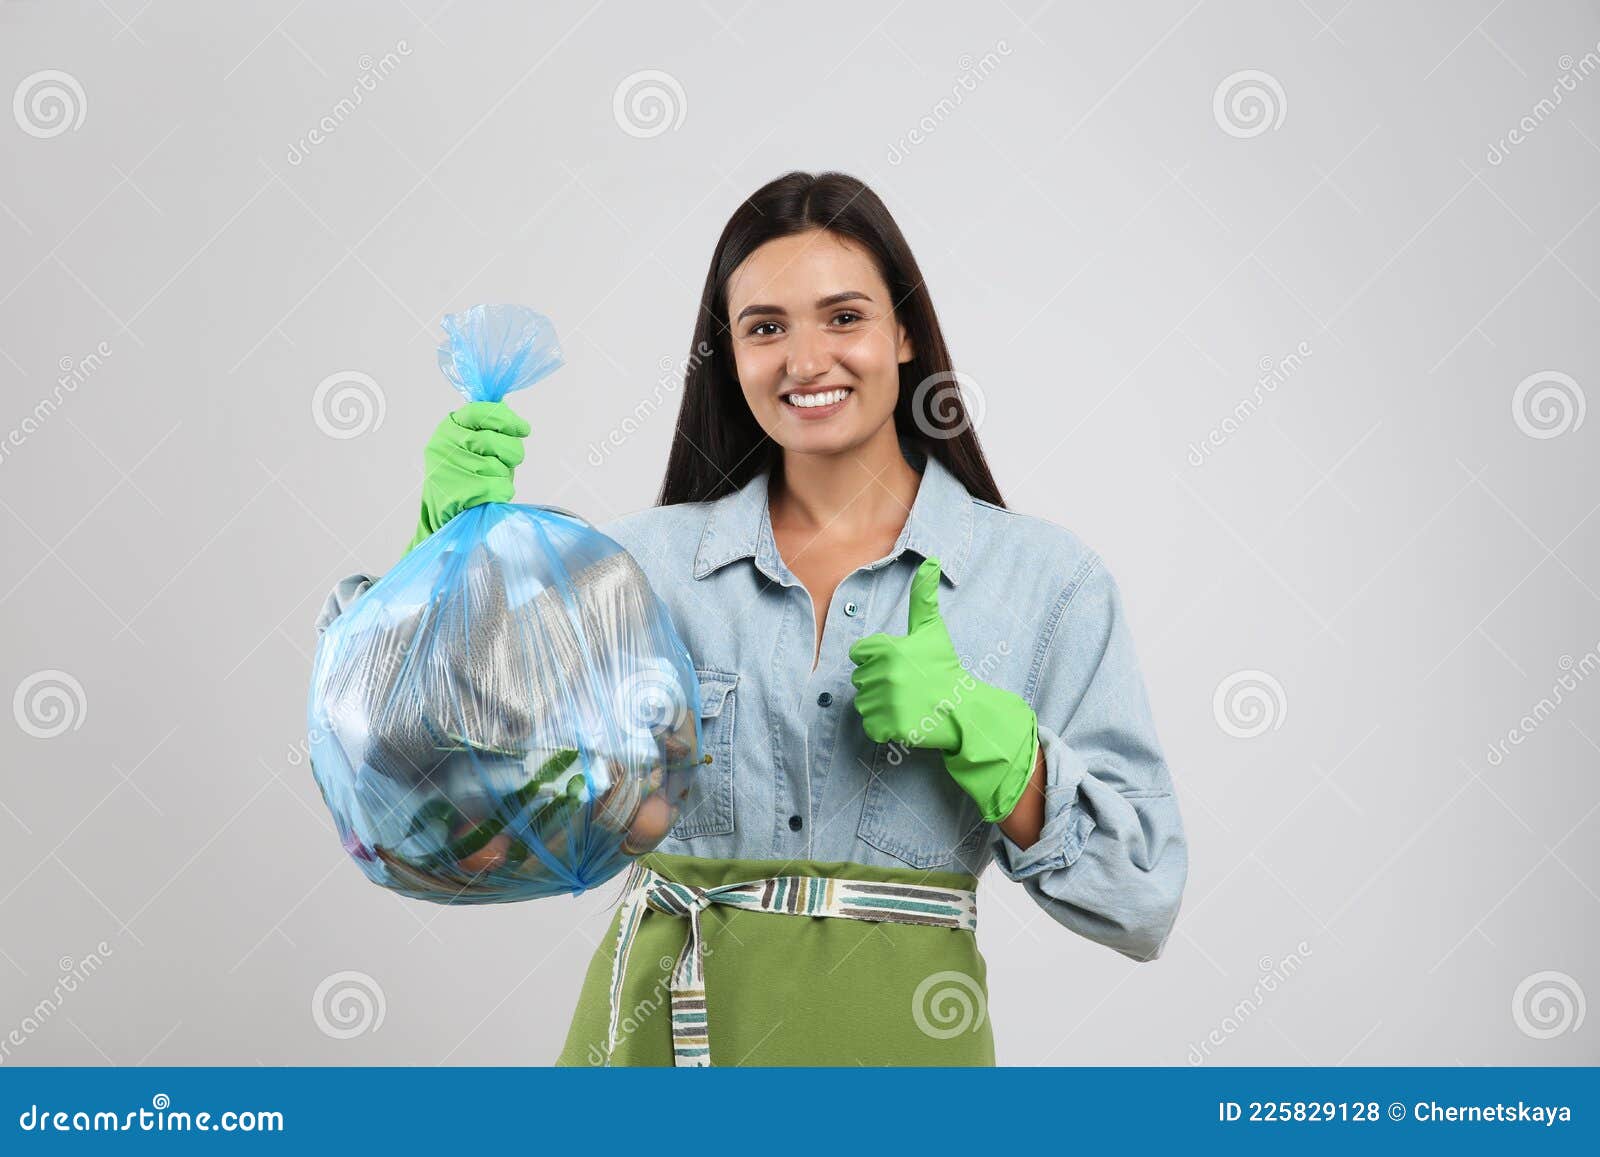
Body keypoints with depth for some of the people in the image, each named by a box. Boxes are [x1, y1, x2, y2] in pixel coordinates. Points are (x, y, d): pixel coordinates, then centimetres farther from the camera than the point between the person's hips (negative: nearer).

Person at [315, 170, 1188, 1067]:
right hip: (659, 1025, 1)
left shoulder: (1046, 578, -3)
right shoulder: (652, 557, 1)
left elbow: (1143, 898, -5)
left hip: (891, 1032, -1)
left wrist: (978, 728, -17)